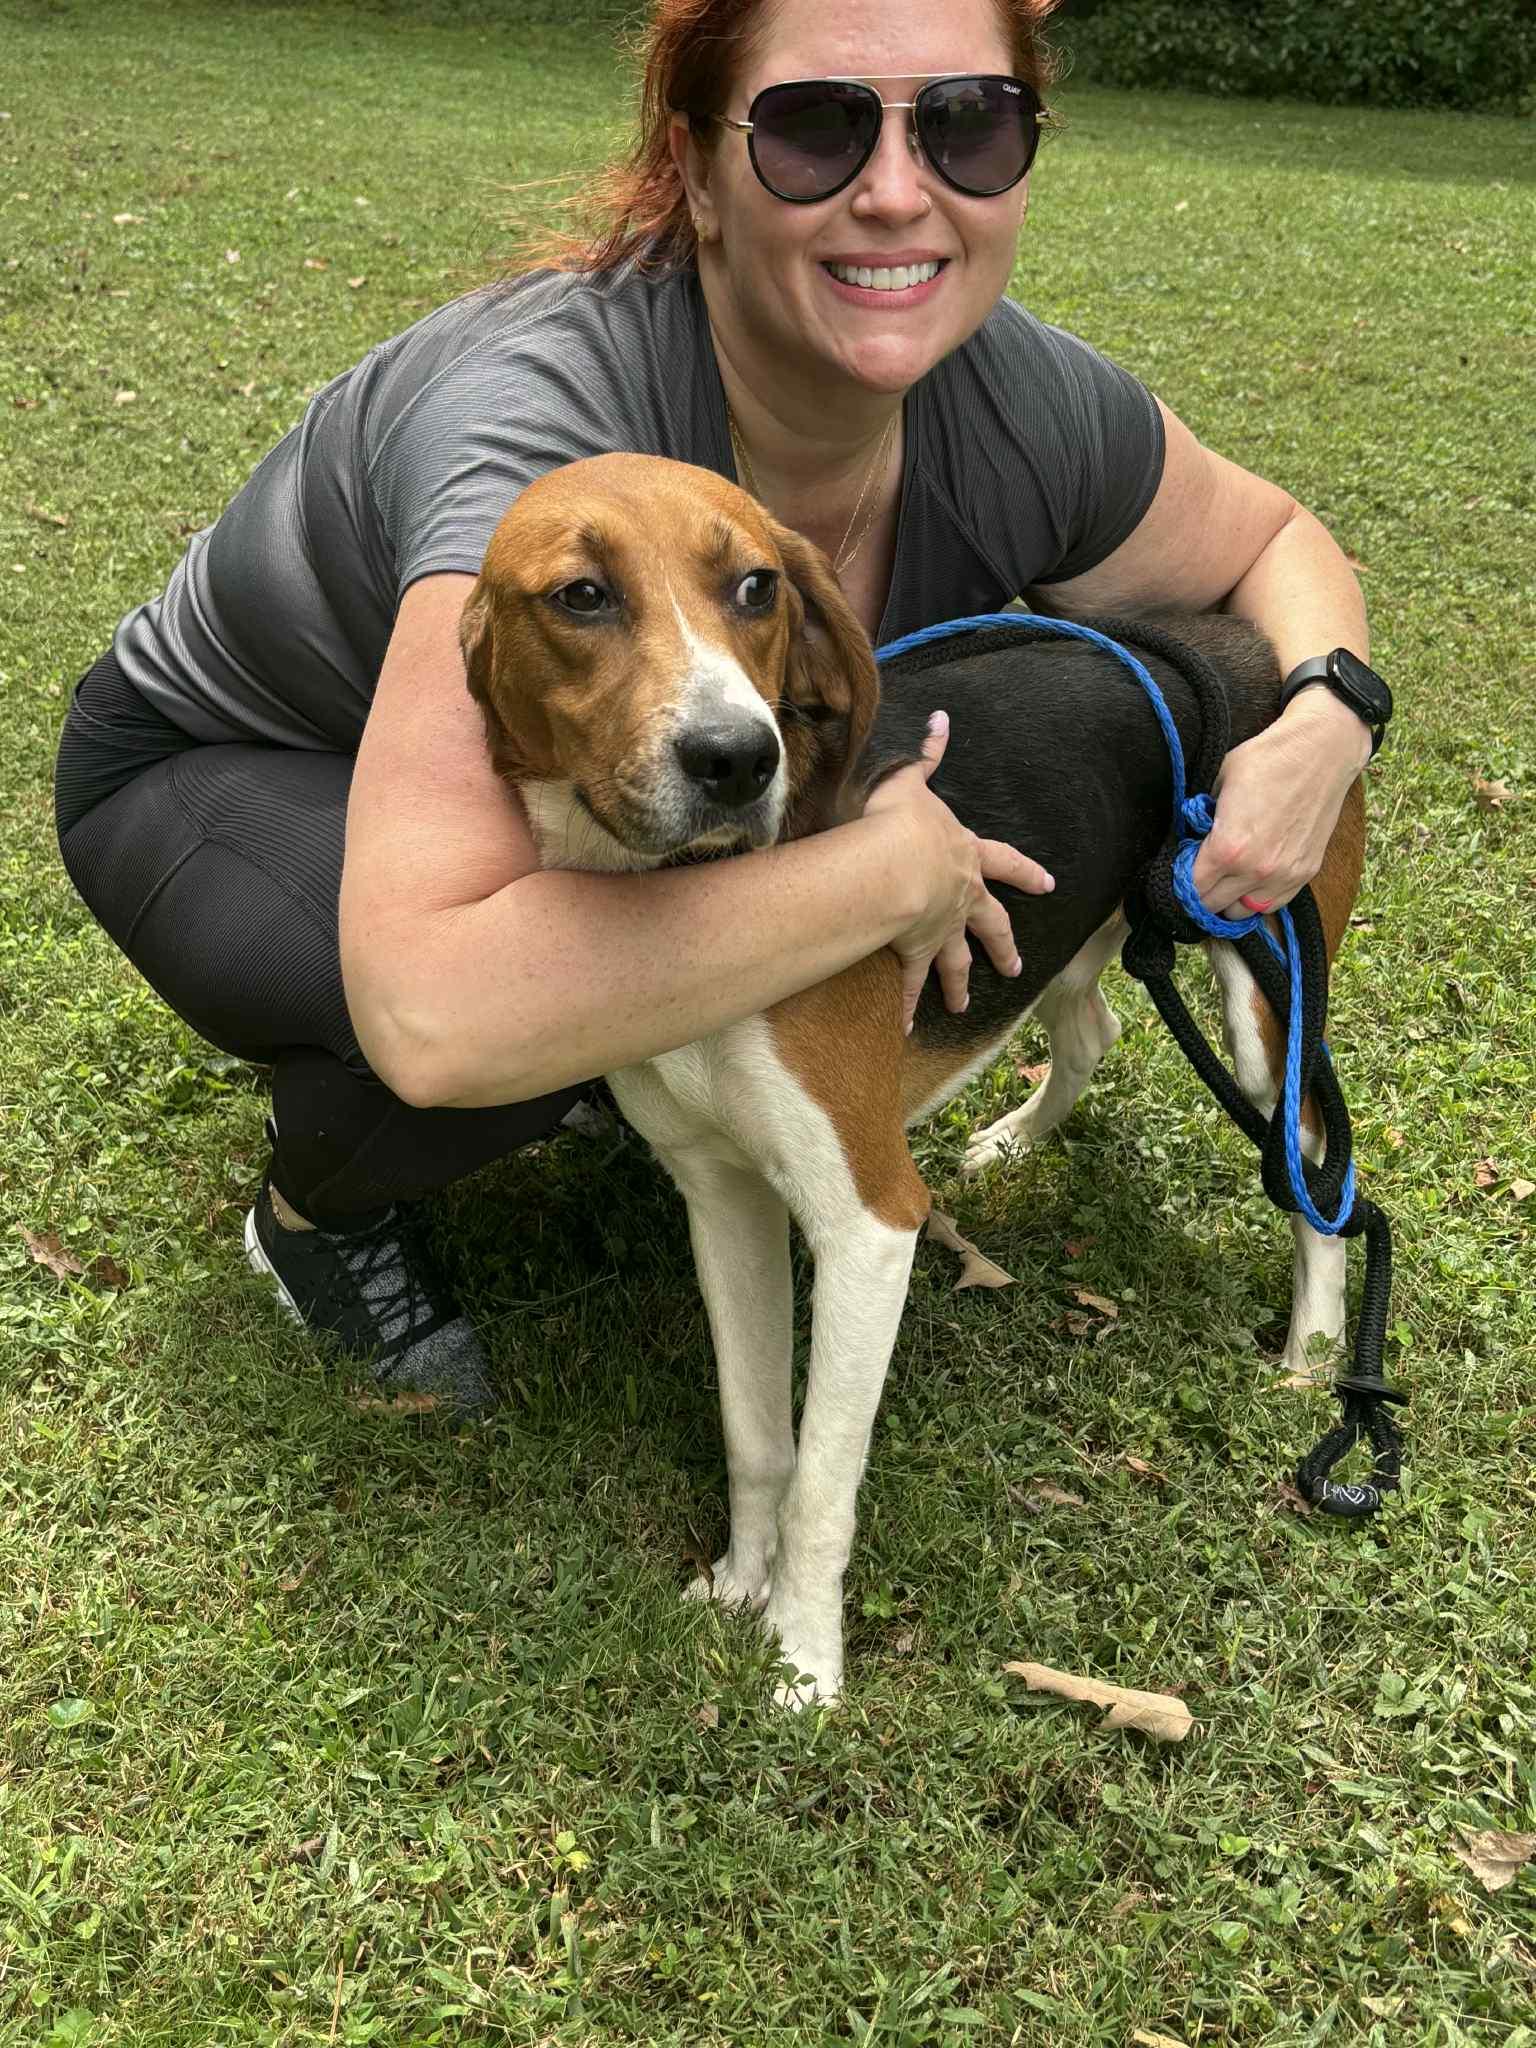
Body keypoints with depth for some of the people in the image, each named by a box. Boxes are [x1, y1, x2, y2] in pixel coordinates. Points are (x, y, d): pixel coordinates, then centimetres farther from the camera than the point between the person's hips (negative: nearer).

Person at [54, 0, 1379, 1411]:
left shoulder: (1016, 401, -22)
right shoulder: (544, 425, -41)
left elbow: (1276, 542, -1)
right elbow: (434, 1011, -52)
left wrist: (1327, 718, -23)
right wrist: (890, 869, -43)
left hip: (580, 778, 6)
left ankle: (586, 1069, 12)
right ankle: (319, 1211, 0)